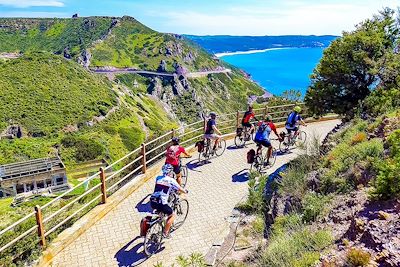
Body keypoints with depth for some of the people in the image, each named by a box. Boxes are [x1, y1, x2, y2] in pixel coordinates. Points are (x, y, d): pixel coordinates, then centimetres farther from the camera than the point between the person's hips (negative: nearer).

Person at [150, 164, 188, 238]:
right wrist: (185, 191, 33)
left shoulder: (158, 178, 12)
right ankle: (165, 233, 17)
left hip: (152, 202, 6)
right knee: (172, 215, 18)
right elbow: (180, 189, 9)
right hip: (161, 204, -6)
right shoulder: (171, 180, -2)